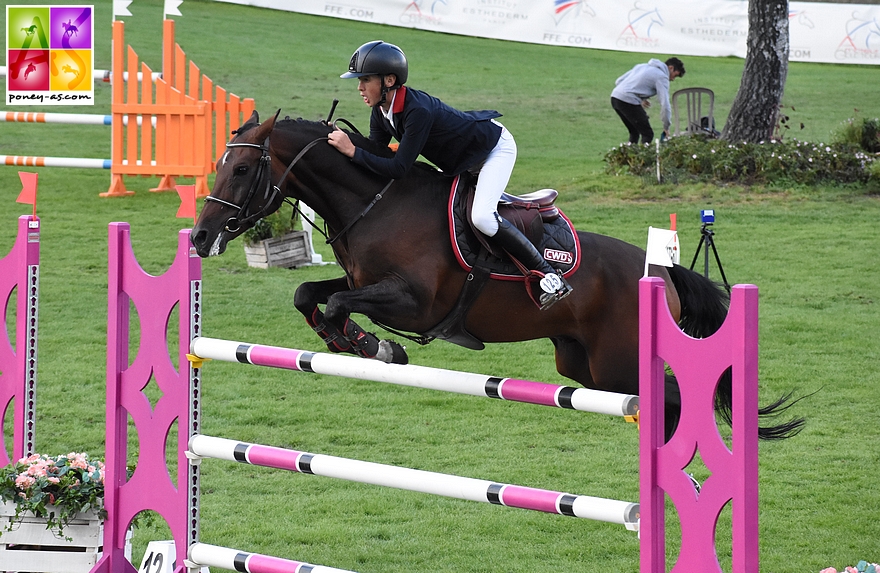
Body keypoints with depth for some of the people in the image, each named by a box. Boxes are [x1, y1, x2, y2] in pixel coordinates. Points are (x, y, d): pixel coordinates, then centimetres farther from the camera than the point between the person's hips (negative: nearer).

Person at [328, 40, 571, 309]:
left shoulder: (418, 111, -38)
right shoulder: (380, 113, -11)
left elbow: (398, 169, -40)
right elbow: (377, 159, -6)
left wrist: (352, 151, -40)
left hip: (495, 147, -9)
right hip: (461, 160, 9)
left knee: (481, 217, -27)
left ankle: (548, 274, -17)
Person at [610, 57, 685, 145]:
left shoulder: (643, 66, 25)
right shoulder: (662, 77, 0)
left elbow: (618, 81, 24)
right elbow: (665, 104, -8)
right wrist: (666, 127, 1)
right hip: (628, 101, -8)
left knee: (634, 133, 20)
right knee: (647, 134, -4)